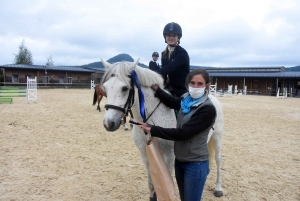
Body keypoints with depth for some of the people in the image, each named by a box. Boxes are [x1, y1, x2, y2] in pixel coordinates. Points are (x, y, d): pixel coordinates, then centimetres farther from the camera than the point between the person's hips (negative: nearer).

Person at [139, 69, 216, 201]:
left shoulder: (208, 109, -22)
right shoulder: (187, 100, -2)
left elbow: (182, 133, -26)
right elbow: (172, 102, 18)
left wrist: (152, 130, -23)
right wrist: (155, 88, 5)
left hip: (195, 164, -7)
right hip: (179, 160, 7)